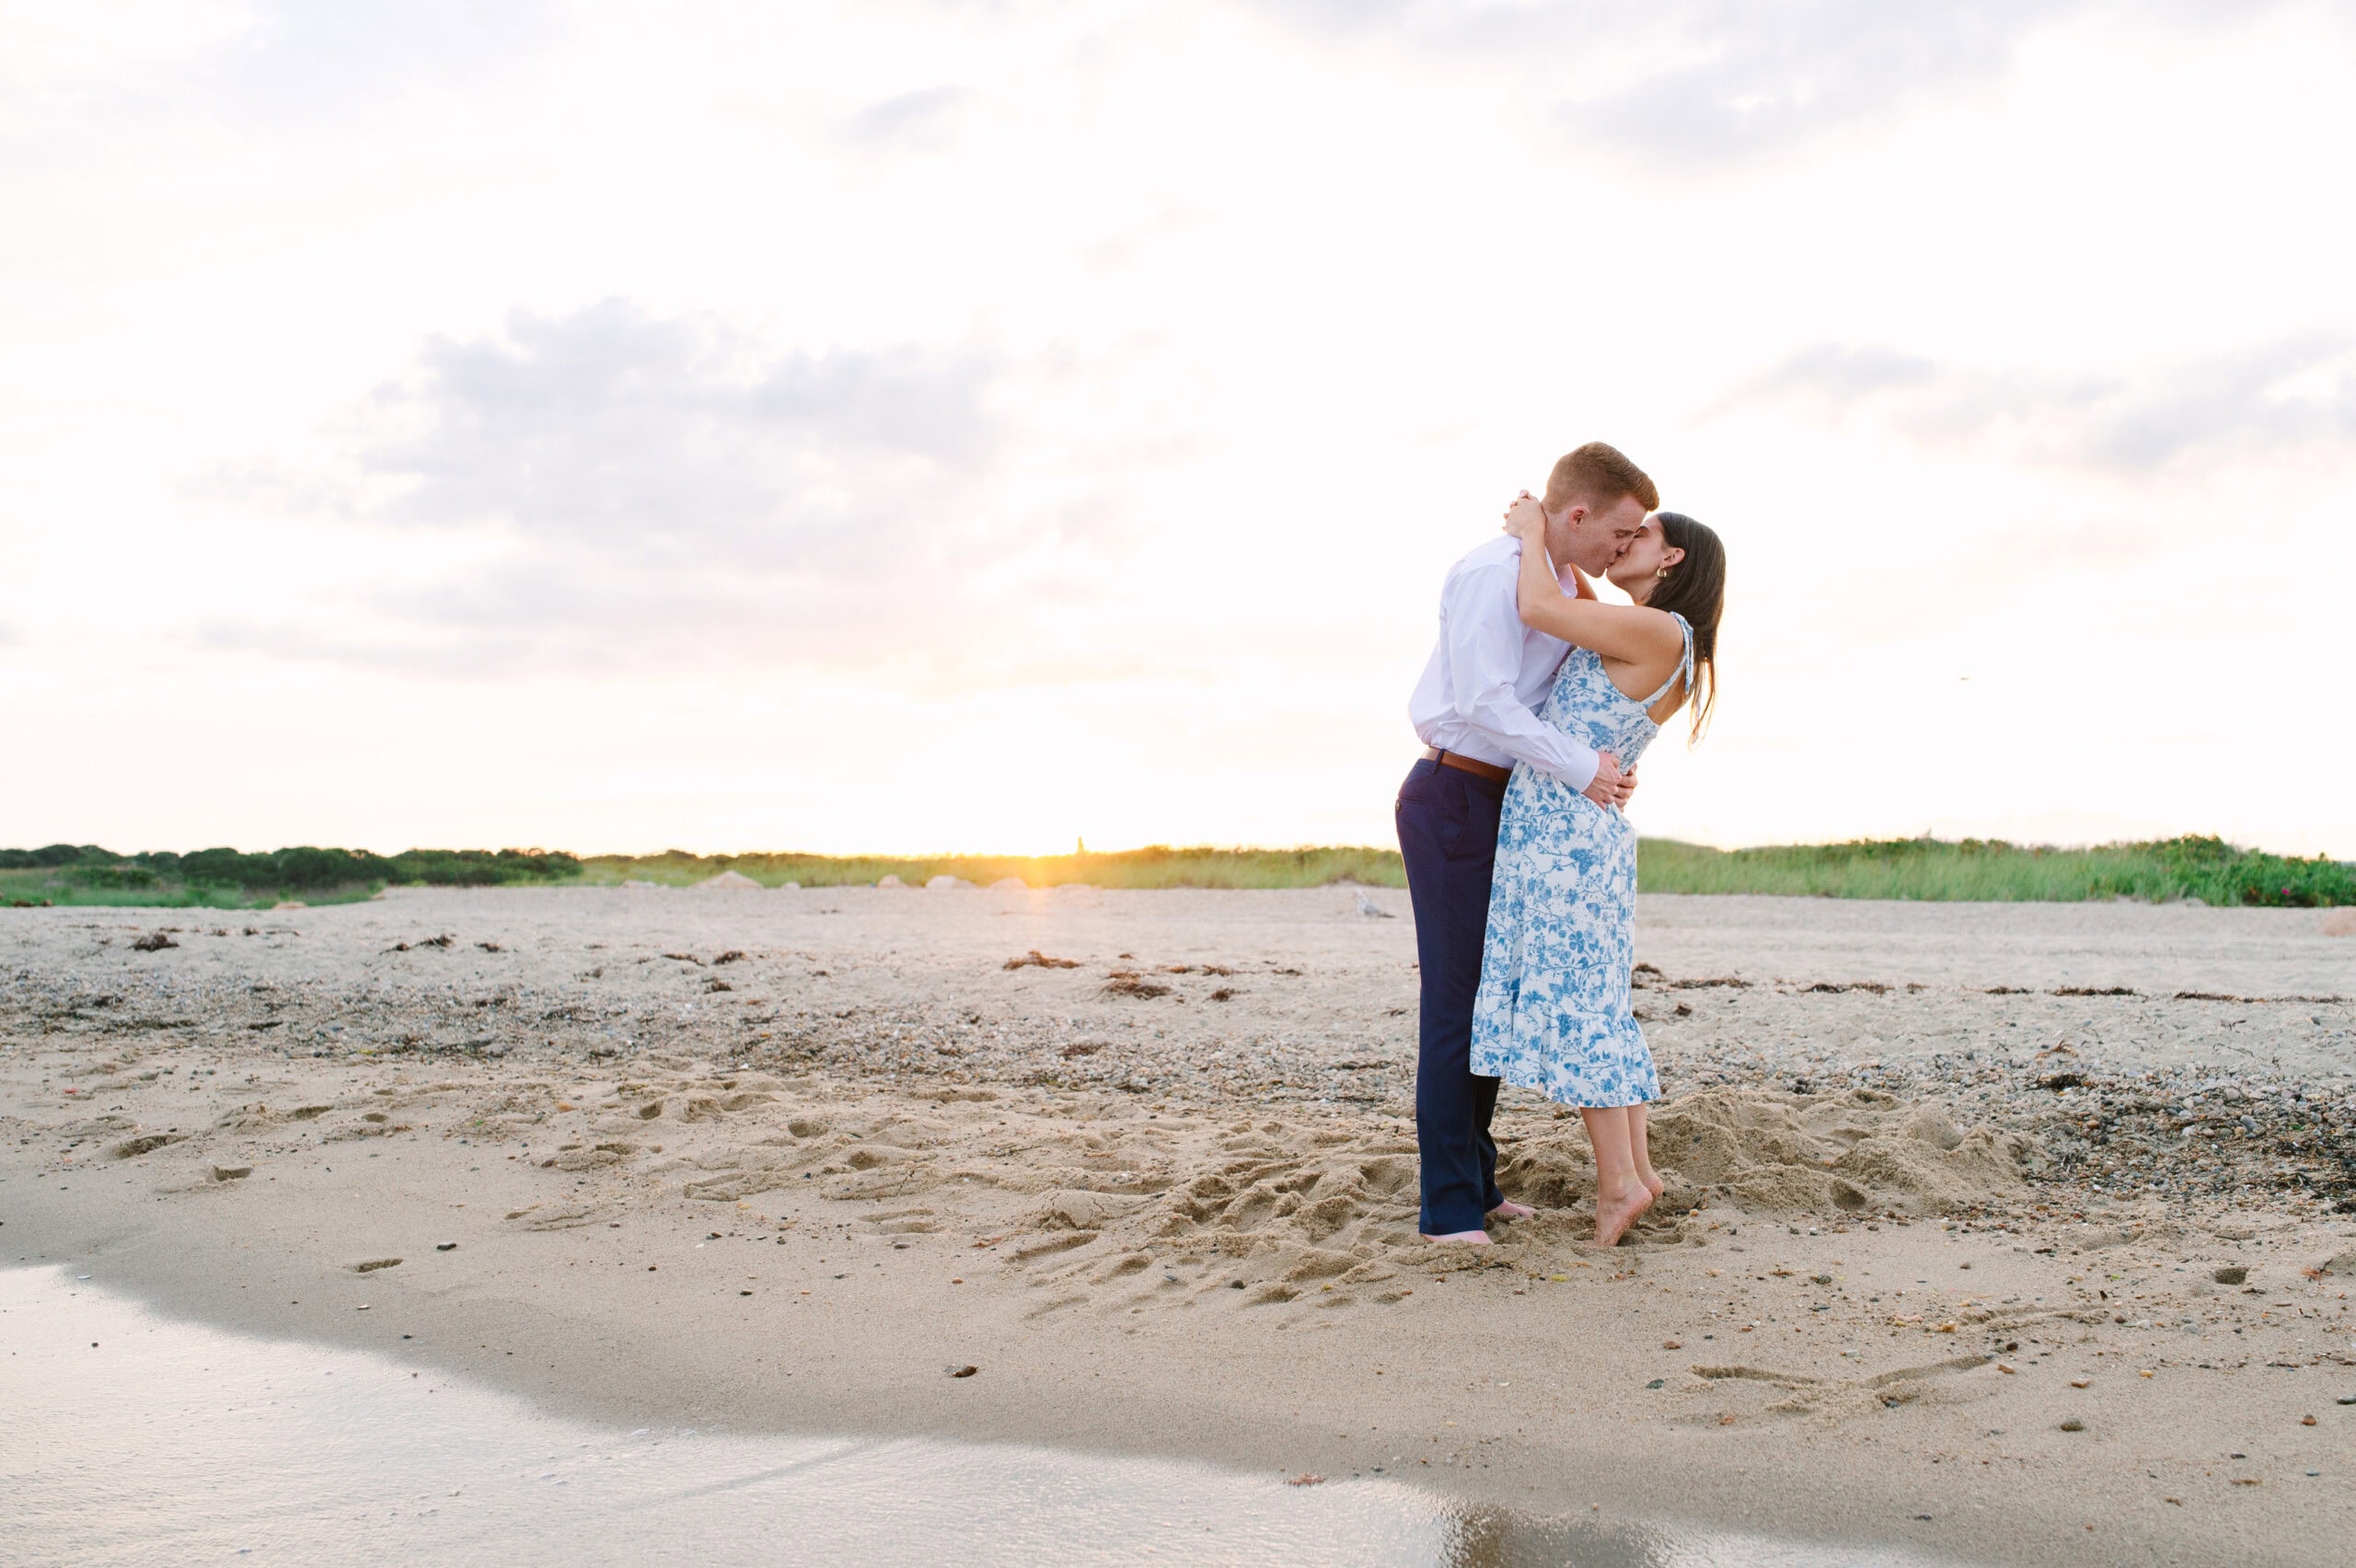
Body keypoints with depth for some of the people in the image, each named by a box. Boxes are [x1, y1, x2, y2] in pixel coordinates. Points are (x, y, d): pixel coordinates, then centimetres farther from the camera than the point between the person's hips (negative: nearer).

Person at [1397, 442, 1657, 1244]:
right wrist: (1581, 767, -19)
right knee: (1457, 996, -9)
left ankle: (1477, 1183, 21)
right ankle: (1450, 1206, -5)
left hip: (1500, 804, 10)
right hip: (1453, 795, -10)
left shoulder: (1567, 587, 14)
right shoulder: (1493, 573, -16)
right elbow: (1484, 704, -24)